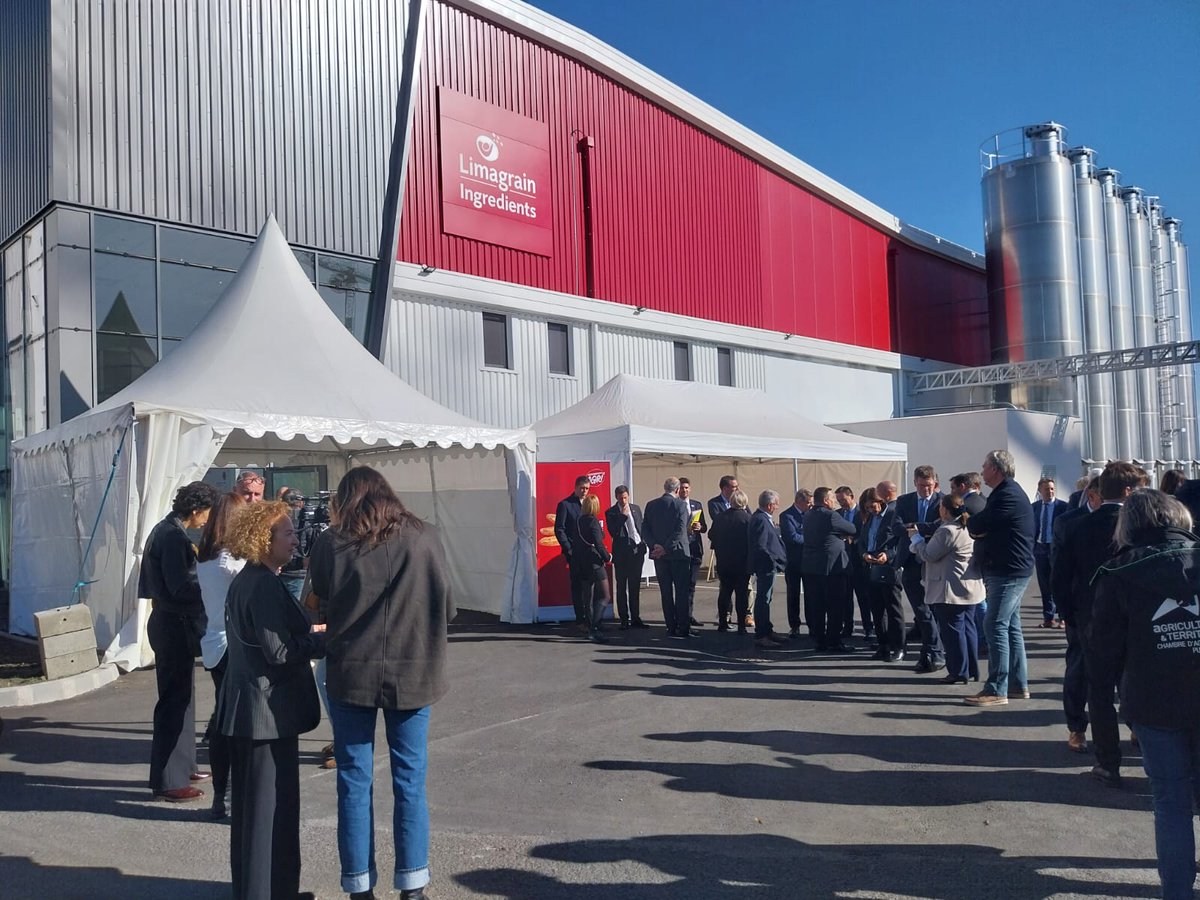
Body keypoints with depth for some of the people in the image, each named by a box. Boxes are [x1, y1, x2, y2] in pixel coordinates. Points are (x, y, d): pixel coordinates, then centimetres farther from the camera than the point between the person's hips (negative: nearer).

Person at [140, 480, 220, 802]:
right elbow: (181, 588, -23)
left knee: (181, 698, 17)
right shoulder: (173, 536, -18)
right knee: (174, 701, -4)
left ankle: (182, 767, 27)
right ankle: (169, 780, 3)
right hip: (175, 626, -10)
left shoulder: (166, 530, 12)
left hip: (172, 622, 10)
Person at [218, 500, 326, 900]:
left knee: (251, 801, 19)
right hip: (271, 708, -10)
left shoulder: (243, 582, 11)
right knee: (273, 804, 1)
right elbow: (279, 651, -24)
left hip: (245, 707, 10)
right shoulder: (266, 586, -20)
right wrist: (323, 639, -15)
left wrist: (307, 633, 13)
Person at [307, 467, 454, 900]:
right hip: (412, 672, 0)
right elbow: (446, 607, 2)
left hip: (351, 672, 0)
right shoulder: (424, 537, -4)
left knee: (354, 783, 11)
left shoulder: (331, 543, -5)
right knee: (410, 781, 10)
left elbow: (321, 608, 4)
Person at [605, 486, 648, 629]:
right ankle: (624, 619, 8)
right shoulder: (611, 512, -3)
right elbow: (613, 532, -14)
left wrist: (643, 545, 7)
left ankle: (635, 617, 16)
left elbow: (642, 528, 16)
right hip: (622, 553, -4)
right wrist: (623, 515, -15)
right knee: (622, 587, 3)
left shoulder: (636, 508, 11)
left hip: (637, 551, 4)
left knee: (635, 586, 9)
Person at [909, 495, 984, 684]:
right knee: (968, 627, 13)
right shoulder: (968, 528, 12)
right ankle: (972, 670, 19)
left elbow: (928, 555, -15)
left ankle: (959, 672, 3)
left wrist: (916, 537, -2)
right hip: (969, 588, 9)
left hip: (951, 590, -9)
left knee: (952, 629, -2)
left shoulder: (947, 531, -20)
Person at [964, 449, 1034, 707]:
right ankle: (1018, 685, 20)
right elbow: (982, 529, 14)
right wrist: (979, 528, -7)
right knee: (1011, 626, 13)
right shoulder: (1008, 493, 18)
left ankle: (997, 690, -8)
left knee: (996, 626, -10)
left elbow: (975, 527, -19)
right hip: (1010, 570, 11)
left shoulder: (1008, 495, -17)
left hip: (1008, 572, -11)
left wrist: (972, 524, 2)